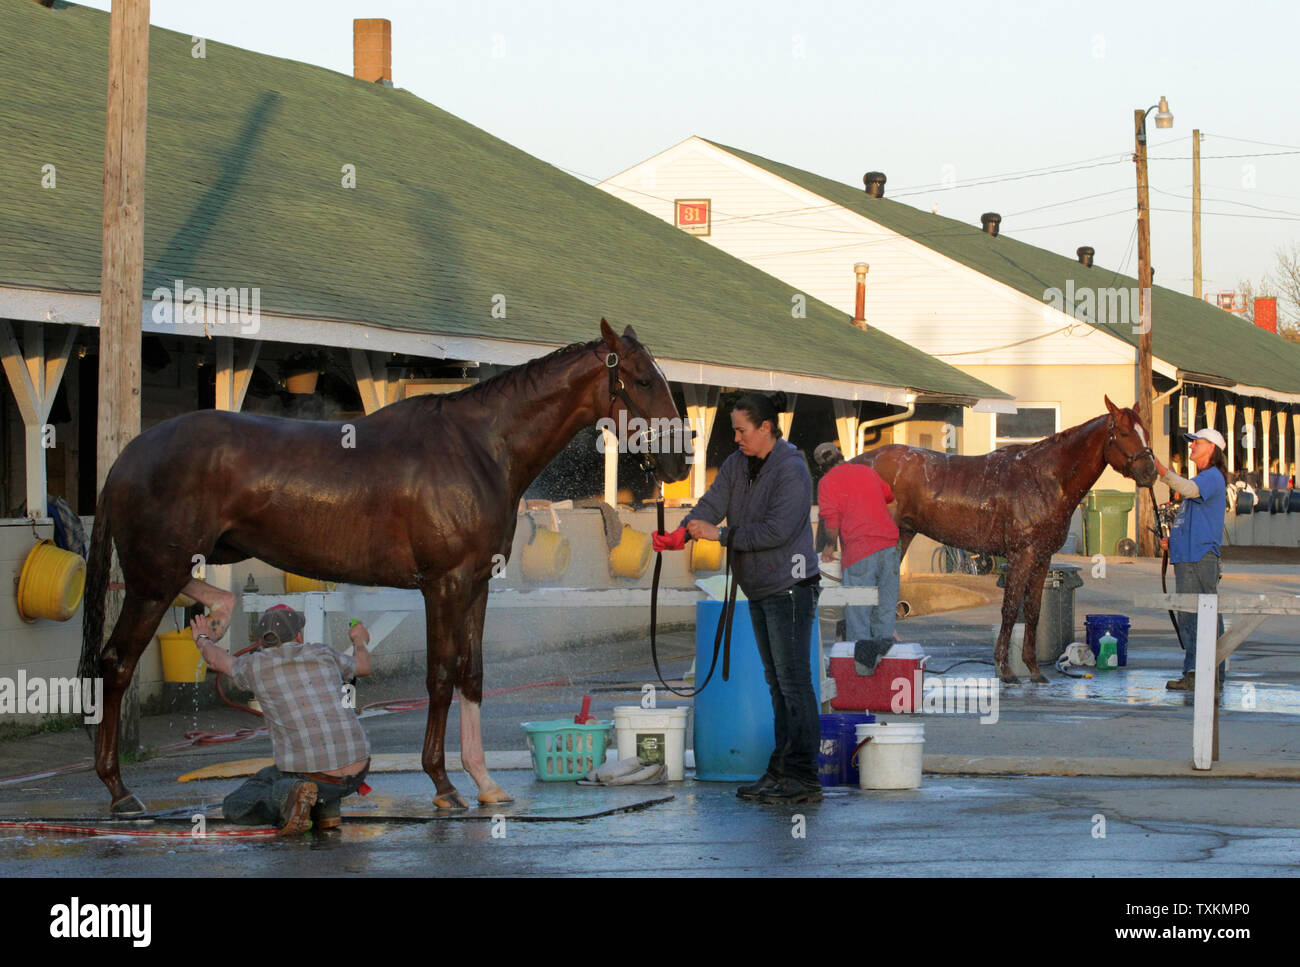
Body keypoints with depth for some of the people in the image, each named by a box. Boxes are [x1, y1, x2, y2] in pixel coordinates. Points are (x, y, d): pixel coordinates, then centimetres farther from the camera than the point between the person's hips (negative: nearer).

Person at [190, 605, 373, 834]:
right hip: (358, 775, 4)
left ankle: (287, 796, -14)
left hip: (314, 778, -4)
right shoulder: (323, 654, 9)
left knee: (235, 809, 12)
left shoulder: (256, 665, 3)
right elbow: (363, 666, 32)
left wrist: (204, 640, 49)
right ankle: (325, 807, 15)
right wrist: (359, 640, 55)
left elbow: (217, 660, 26)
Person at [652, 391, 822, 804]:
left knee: (794, 681, -10)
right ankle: (780, 770, 19)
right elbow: (711, 504, 0)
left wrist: (720, 534, -20)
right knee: (776, 682, 13)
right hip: (759, 590, 9)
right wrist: (681, 533, -18)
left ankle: (804, 776, -10)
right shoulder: (737, 465, 11)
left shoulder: (792, 471, -15)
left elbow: (776, 530, -22)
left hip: (790, 588, -9)